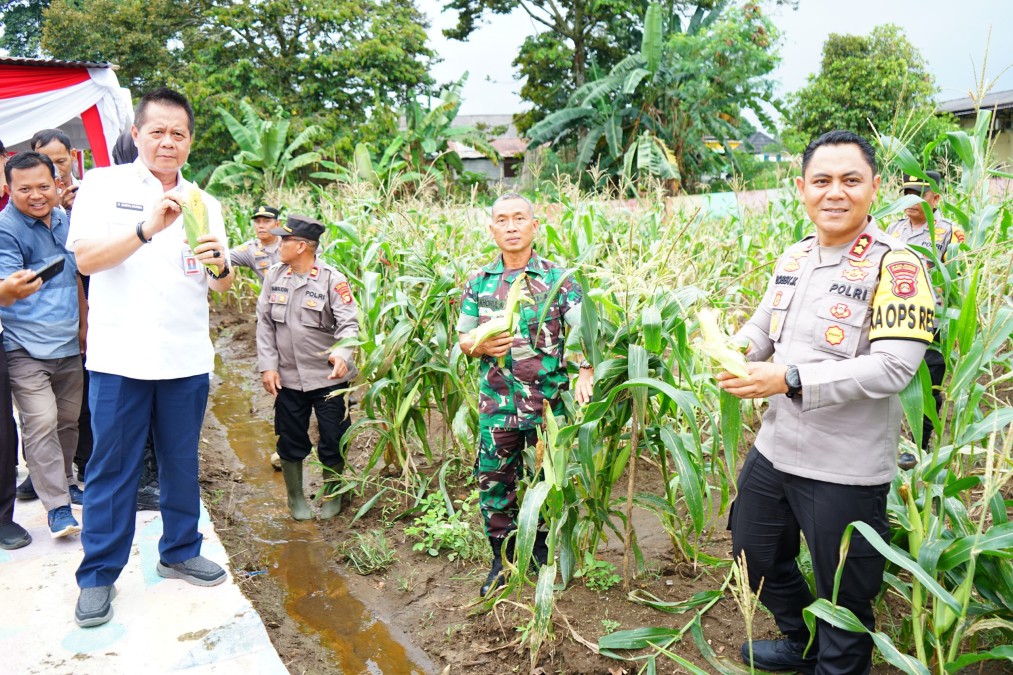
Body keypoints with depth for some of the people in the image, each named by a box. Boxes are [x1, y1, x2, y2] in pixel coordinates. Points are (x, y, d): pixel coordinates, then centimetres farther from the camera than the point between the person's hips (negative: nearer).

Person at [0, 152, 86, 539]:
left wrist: (84, 321, 20)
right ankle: (57, 507, -5)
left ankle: (64, 482, 32)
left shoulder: (64, 221, 12)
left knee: (68, 420, 15)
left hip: (68, 343, 7)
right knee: (41, 423, -11)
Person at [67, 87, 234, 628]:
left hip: (187, 359, 4)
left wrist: (219, 266, -15)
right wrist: (147, 228, -25)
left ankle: (180, 553, 29)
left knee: (182, 462, 13)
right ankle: (98, 574, 17)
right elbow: (86, 259, -11)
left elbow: (221, 286, 9)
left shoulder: (203, 204, 12)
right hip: (121, 357, -3)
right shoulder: (103, 186, 2)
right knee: (112, 469, 4)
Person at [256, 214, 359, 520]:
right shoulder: (274, 276, 2)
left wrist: (342, 354, -36)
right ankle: (295, 497, 32)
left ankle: (331, 495, 30)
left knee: (333, 441, 8)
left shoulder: (332, 280, -11)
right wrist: (268, 365, -3)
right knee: (291, 439, 13)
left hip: (328, 377, -3)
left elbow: (349, 325, -16)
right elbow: (265, 323, 5)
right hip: (287, 377, 3)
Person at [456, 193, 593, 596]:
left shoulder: (557, 278, -3)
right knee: (494, 483, 9)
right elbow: (463, 340, 9)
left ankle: (542, 552, 33)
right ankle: (502, 559, 28)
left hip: (549, 401, -2)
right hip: (496, 402, 2)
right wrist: (483, 346, -14)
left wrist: (586, 373, -25)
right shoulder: (478, 283, 5)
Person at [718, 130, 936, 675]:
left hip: (846, 470, -7)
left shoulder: (895, 267, -16)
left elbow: (892, 368, -25)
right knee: (756, 558, 25)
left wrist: (790, 380, -30)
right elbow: (761, 326, 16)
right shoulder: (792, 260, 6)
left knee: (844, 598, 11)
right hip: (774, 449, 7)